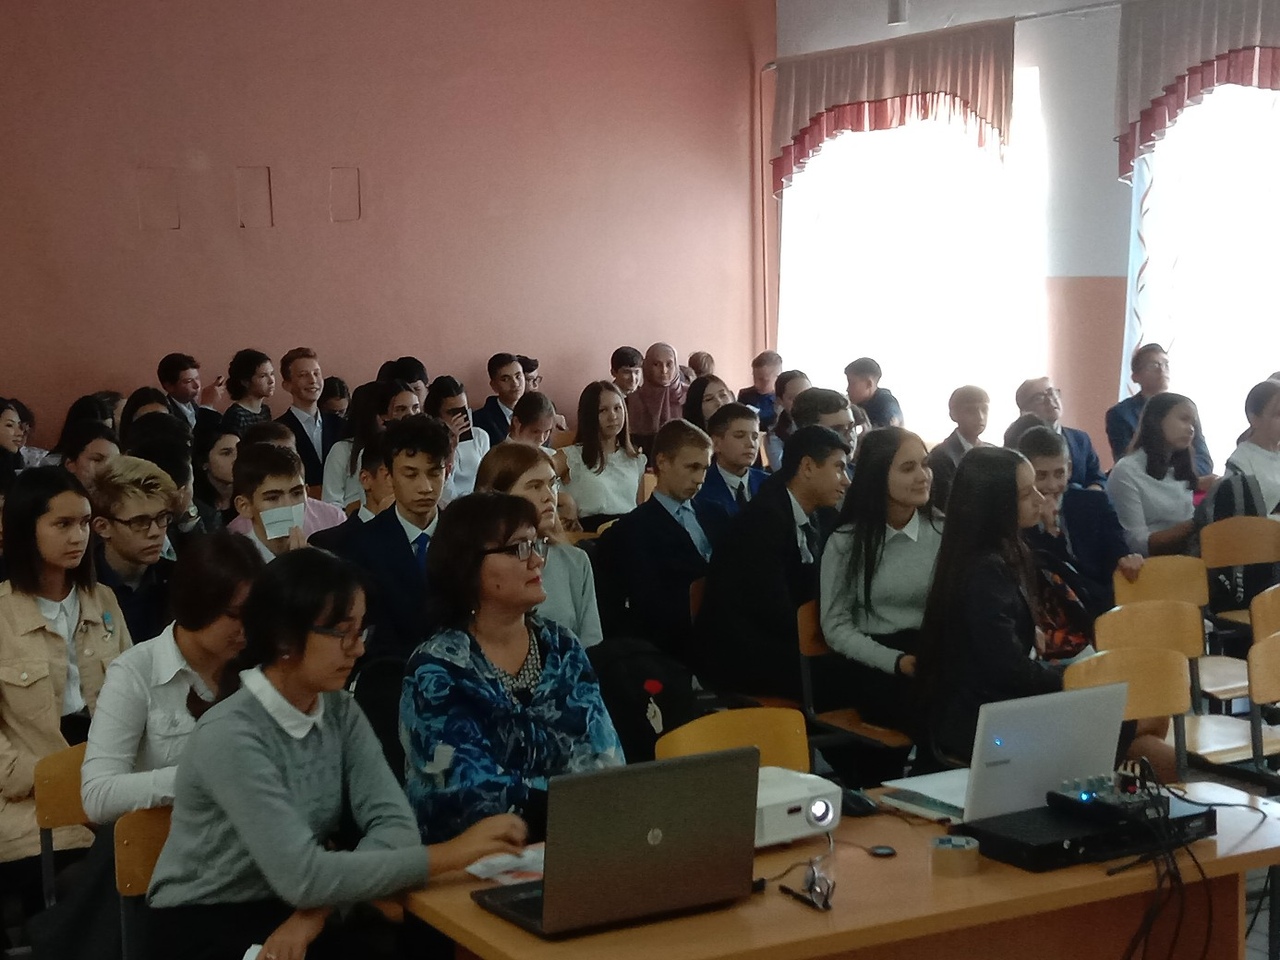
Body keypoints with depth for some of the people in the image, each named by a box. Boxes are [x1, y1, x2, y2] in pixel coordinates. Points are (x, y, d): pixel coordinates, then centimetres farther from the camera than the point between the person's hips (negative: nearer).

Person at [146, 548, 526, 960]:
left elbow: (394, 824, -9)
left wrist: (316, 912, -24)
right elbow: (302, 877, -27)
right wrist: (451, 854, -28)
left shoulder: (340, 711, 1)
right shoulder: (230, 736, -22)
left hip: (291, 911, 6)